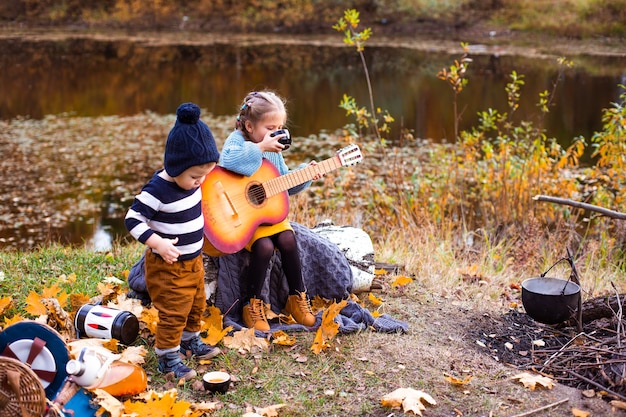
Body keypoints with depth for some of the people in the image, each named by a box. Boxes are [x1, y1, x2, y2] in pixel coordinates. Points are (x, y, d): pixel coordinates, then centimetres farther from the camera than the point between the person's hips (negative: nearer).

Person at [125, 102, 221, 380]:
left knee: (197, 305, 23)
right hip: (168, 266, -8)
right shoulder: (157, 190, -27)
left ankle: (190, 340, 44)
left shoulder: (190, 181, -2)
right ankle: (167, 358, 16)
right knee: (174, 312, 1)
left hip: (193, 260, 8)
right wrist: (158, 243, -31)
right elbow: (132, 219, -25)